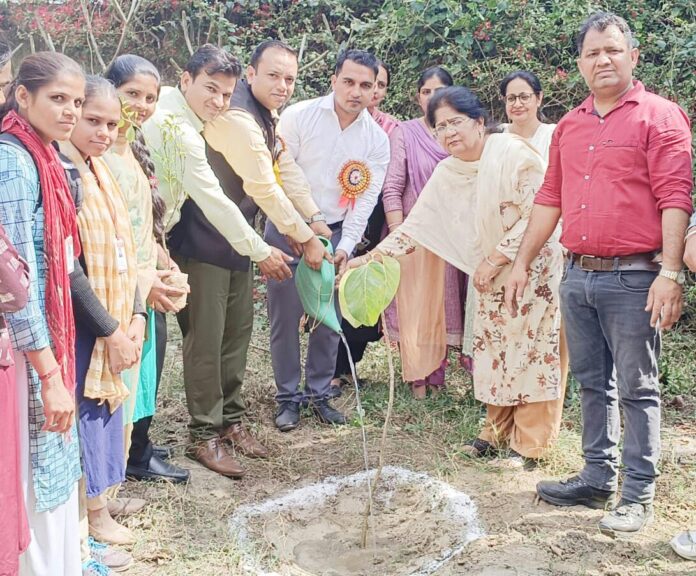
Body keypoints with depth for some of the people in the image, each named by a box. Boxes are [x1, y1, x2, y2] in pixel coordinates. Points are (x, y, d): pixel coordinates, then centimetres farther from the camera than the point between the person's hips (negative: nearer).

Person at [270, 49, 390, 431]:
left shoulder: (377, 140, -2)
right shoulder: (298, 117, -10)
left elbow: (365, 200, -3)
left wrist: (345, 247, -13)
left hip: (336, 233, 2)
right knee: (285, 317, 0)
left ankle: (319, 393, 21)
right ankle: (288, 397, 14)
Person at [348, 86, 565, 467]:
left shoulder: (512, 153, -18)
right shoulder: (447, 173, 2)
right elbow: (416, 224, 2)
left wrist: (497, 258, -19)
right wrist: (374, 256, -7)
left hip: (533, 269, -6)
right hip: (491, 276, 7)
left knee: (533, 353, -2)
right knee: (492, 352, 10)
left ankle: (530, 444, 9)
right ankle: (497, 431, 25)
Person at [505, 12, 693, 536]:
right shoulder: (569, 126, 15)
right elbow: (550, 199, 18)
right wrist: (522, 263, 14)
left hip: (632, 277, -6)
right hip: (578, 276, 6)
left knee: (636, 389, 2)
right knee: (593, 383, 14)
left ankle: (639, 495, 12)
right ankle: (598, 479, 26)